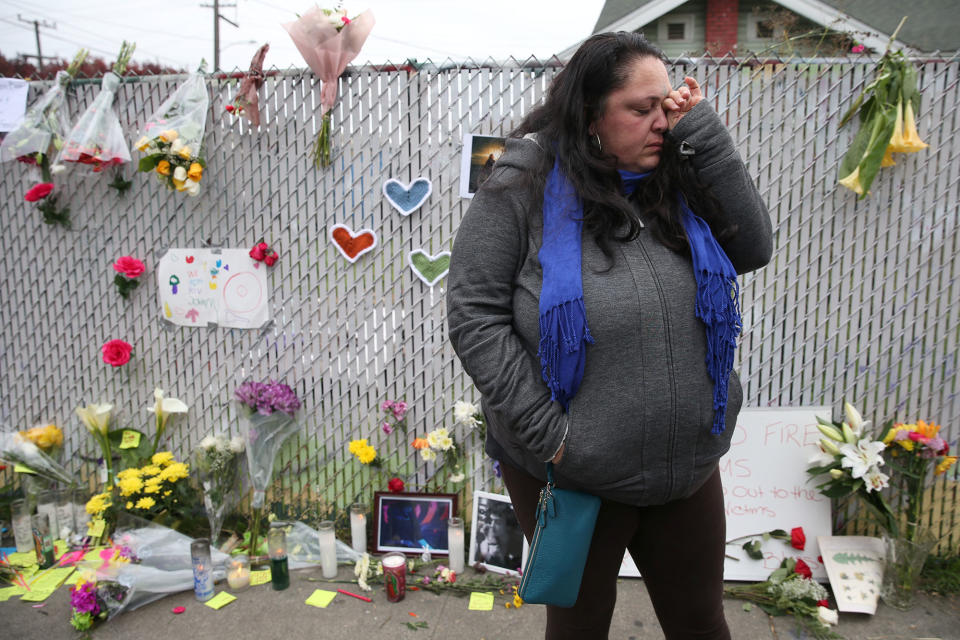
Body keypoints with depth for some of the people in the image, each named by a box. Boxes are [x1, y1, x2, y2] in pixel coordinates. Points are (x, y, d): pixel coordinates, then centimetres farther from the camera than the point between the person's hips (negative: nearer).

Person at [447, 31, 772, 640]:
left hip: (689, 468, 4)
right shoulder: (523, 189, -12)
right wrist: (546, 430, -19)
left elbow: (754, 249, -4)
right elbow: (473, 314, -15)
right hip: (568, 472, -3)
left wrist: (705, 135, -9)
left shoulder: (677, 180, 3)